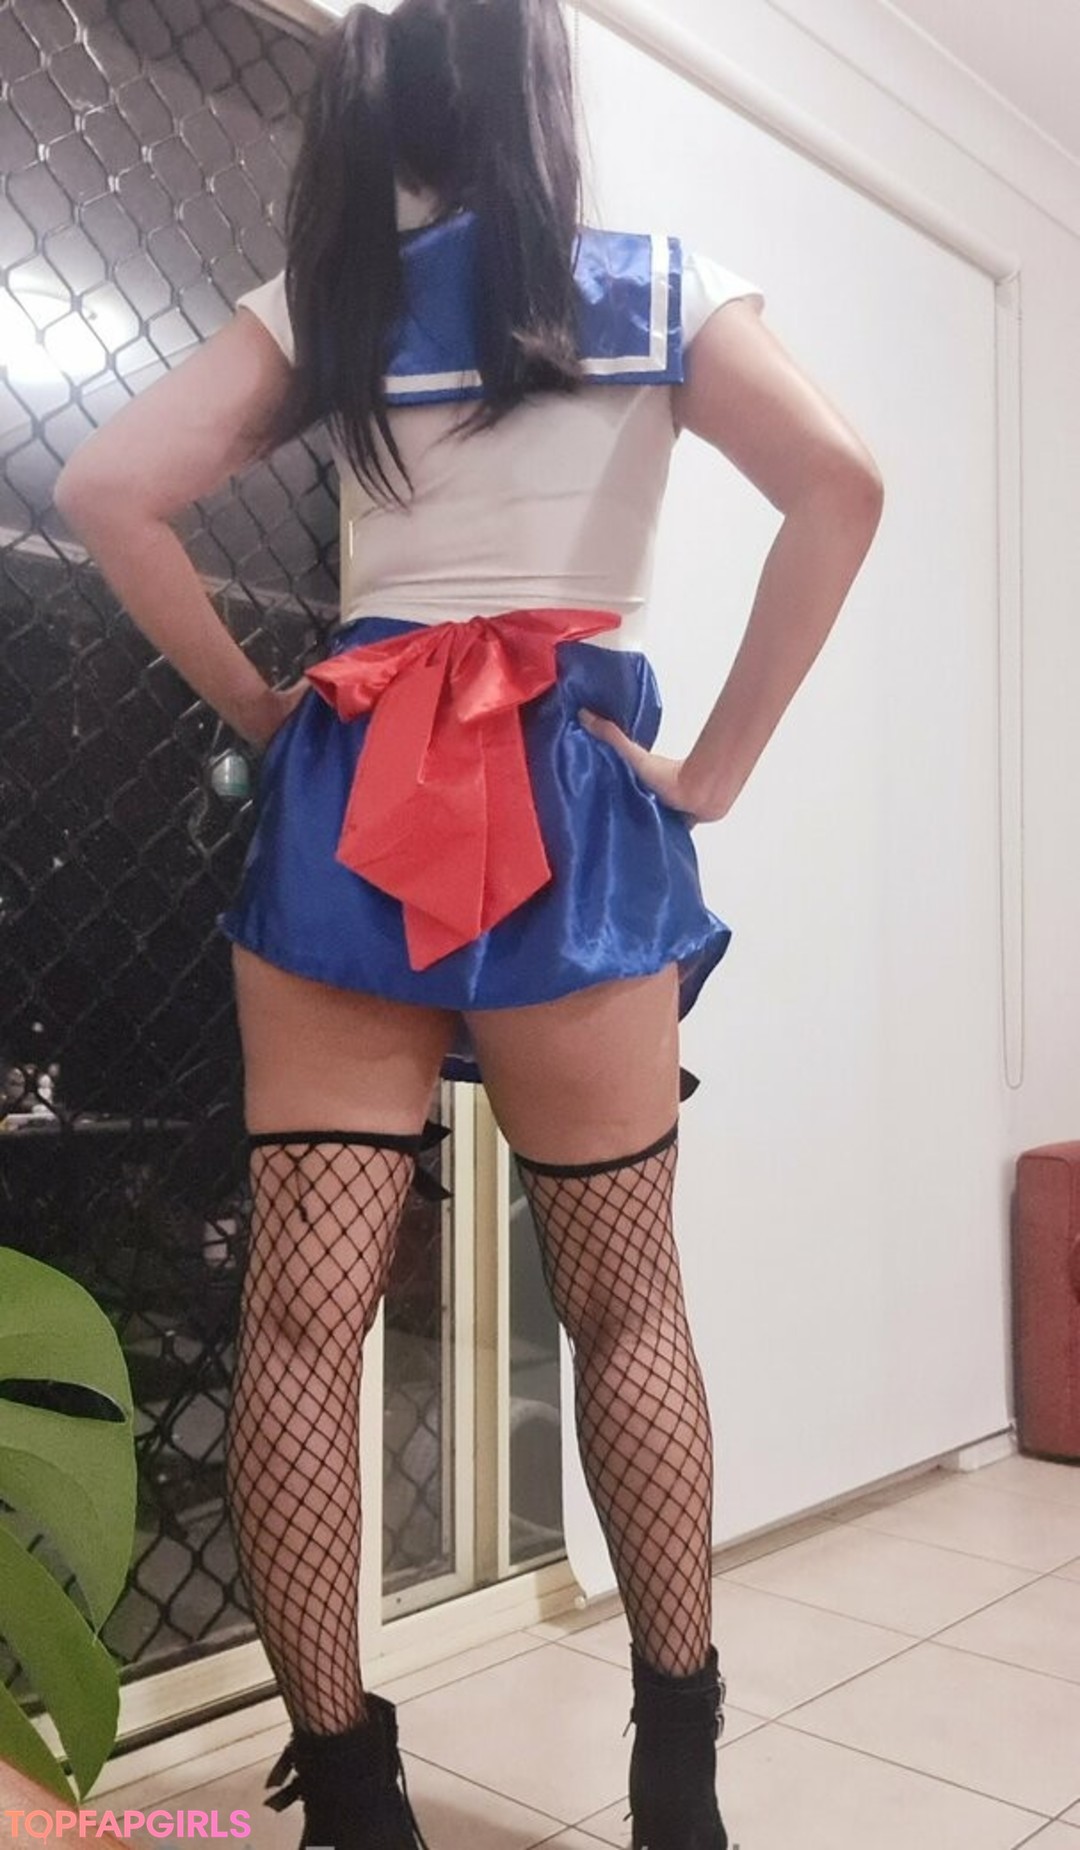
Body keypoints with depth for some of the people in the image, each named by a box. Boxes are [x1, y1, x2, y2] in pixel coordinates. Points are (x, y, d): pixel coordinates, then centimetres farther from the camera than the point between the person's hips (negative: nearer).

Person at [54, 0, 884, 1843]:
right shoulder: (660, 289, 6)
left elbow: (106, 491, 2)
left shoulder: (317, 303, 11)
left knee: (300, 1306, 3)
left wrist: (256, 705, 8)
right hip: (569, 798, -1)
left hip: (345, 796, 2)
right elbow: (838, 488, -9)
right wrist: (716, 764, -4)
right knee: (628, 1298, 10)